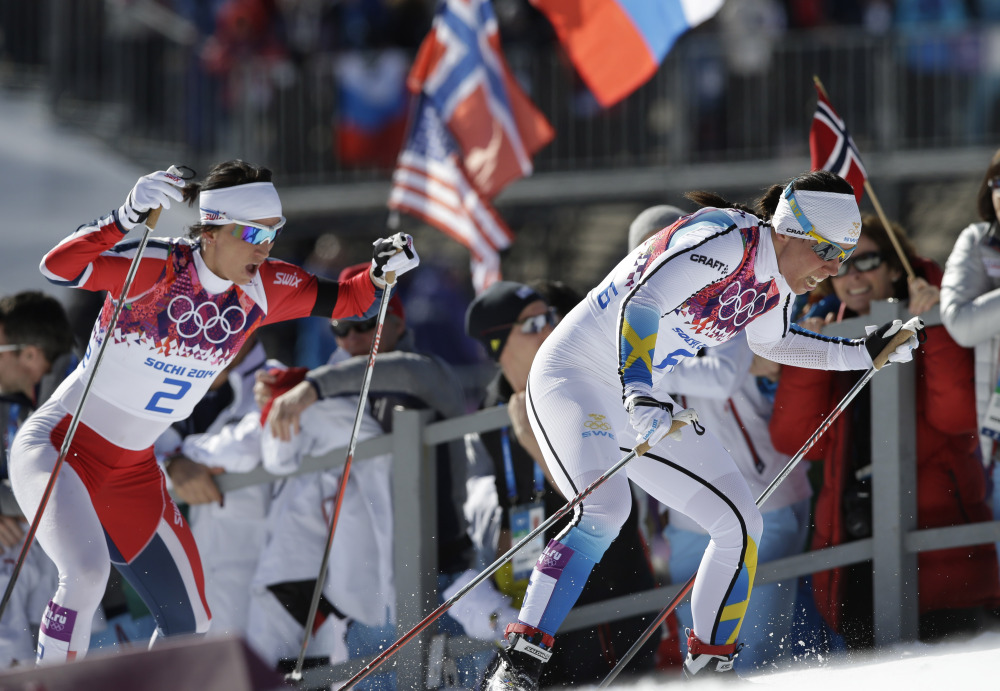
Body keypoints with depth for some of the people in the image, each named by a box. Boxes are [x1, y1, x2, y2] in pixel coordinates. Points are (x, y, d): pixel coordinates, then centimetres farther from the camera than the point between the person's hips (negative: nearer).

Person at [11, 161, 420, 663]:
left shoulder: (260, 289, -4)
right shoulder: (157, 269, -23)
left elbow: (345, 301, 8)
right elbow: (58, 267, -36)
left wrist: (383, 272, -12)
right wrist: (127, 218, -49)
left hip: (132, 471, 7)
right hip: (60, 447, -7)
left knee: (187, 623, 7)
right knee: (87, 572, -31)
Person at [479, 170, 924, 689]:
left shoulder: (776, 276, 3)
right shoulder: (726, 241, -24)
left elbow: (770, 343, 25)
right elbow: (641, 304, -36)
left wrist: (864, 353, 22)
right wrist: (639, 395, -50)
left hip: (645, 400, 9)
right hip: (573, 377, -9)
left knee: (740, 524, 2)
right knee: (604, 509, -32)